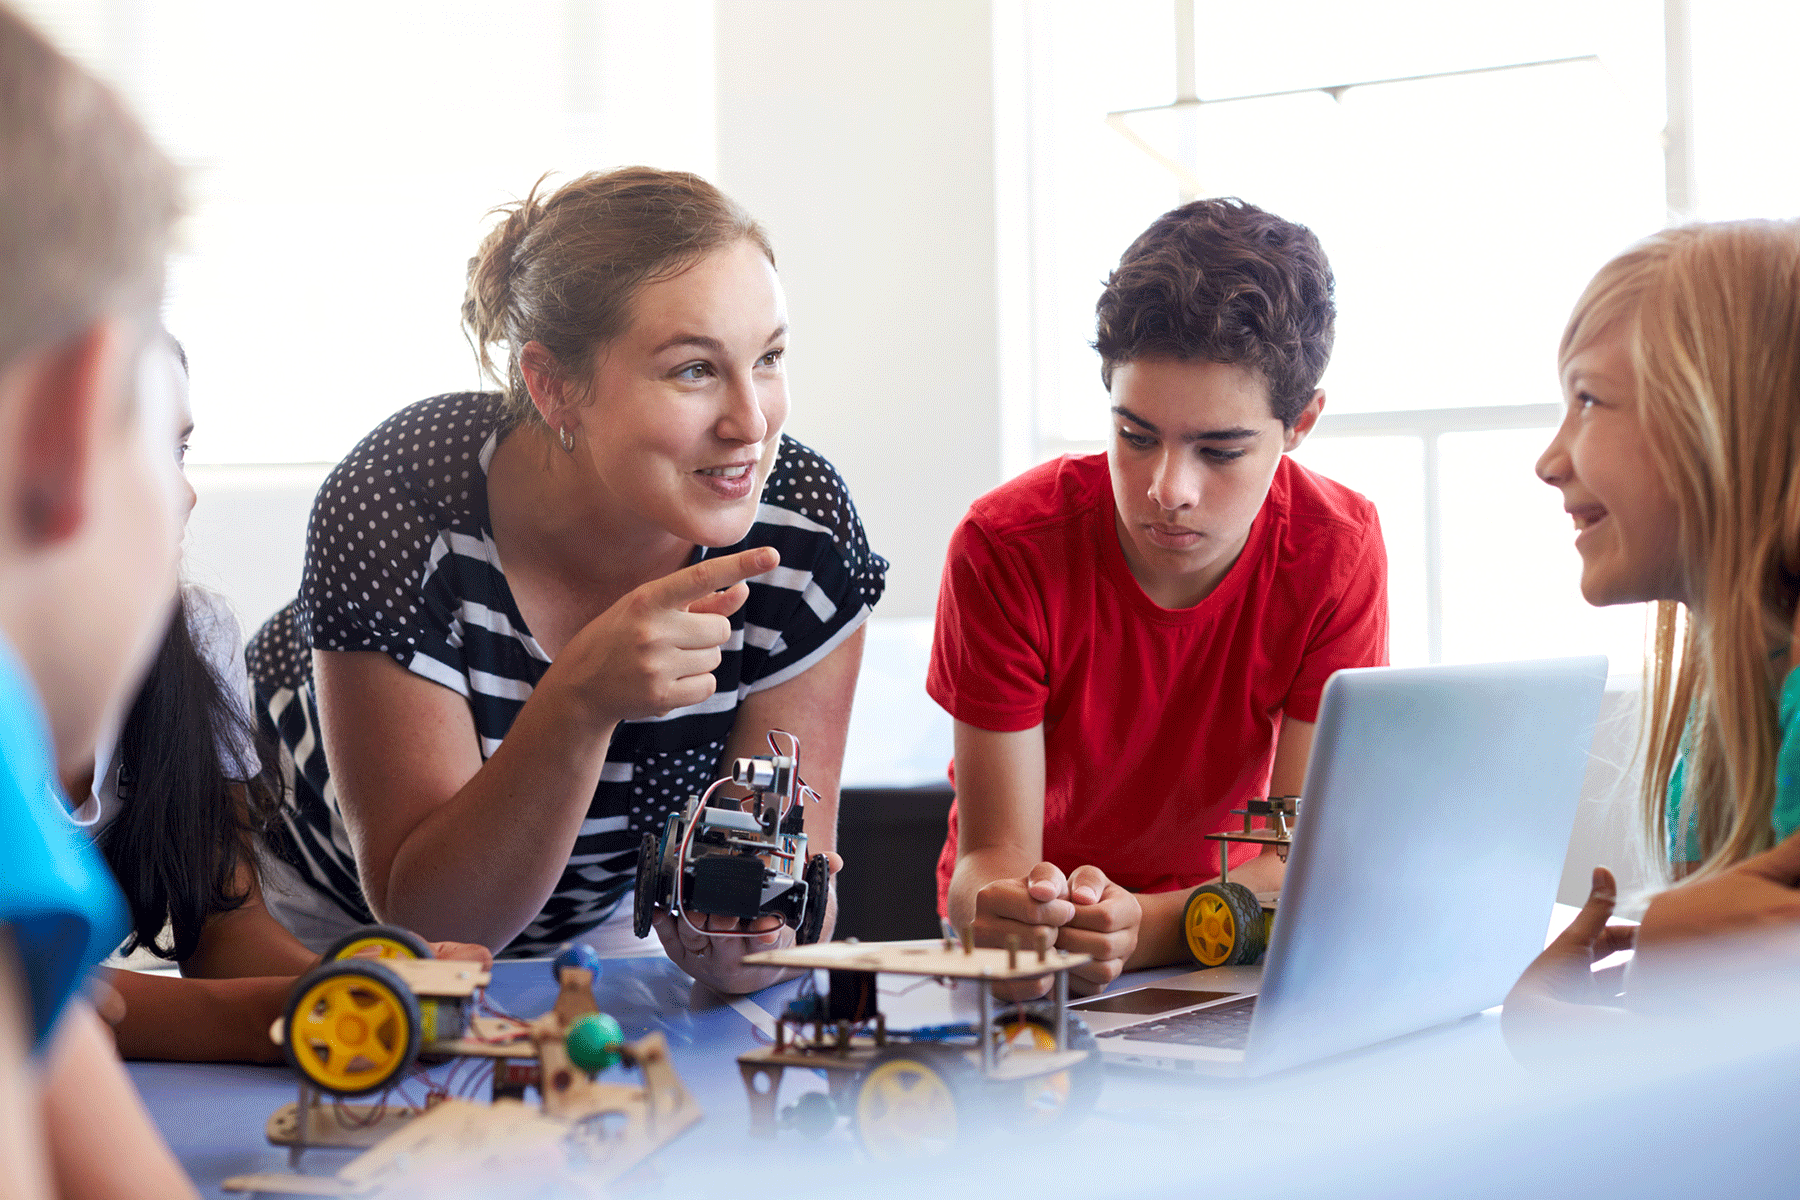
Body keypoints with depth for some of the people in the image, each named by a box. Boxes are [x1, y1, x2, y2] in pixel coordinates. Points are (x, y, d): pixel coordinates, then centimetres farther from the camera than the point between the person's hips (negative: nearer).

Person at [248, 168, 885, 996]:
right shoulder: (401, 510, -29)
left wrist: (745, 938, -39)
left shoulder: (804, 531, -22)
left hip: (597, 915, 1)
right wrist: (581, 700, -41)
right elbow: (423, 919, -28)